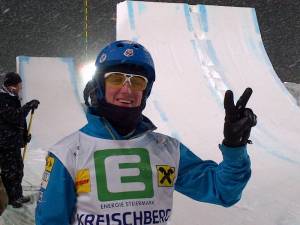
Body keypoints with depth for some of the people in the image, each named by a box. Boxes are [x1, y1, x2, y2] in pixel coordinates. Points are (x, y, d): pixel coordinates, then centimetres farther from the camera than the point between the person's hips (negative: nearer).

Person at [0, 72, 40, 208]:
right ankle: (11, 198, 11)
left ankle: (17, 195, 29)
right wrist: (29, 106, -21)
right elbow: (15, 117, -27)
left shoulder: (12, 98, 13)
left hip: (14, 141, 10)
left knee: (18, 169, 17)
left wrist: (24, 135, 21)